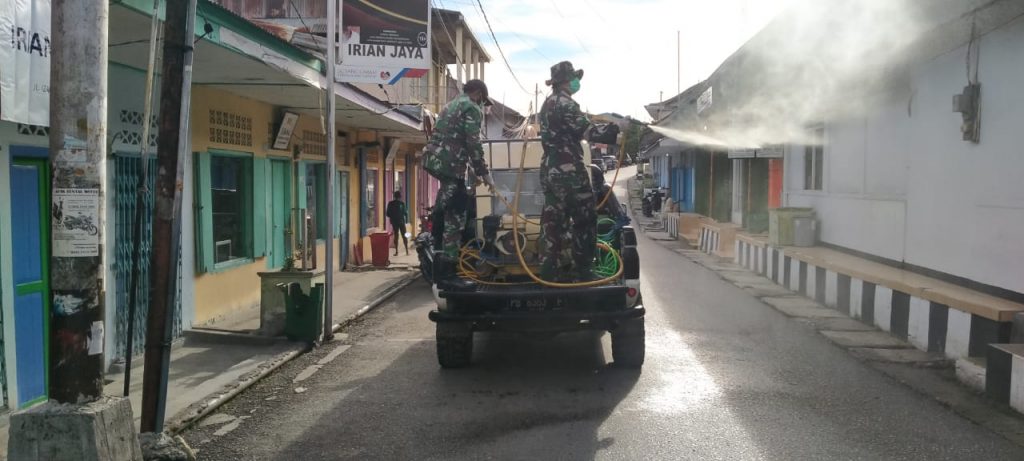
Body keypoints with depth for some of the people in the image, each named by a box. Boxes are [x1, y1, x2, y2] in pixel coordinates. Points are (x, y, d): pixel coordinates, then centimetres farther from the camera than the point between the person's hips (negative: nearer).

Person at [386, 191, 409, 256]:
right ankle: (407, 251, 3)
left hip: (394, 222, 2)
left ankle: (396, 251, 4)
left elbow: (388, 214, -1)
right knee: (404, 236, 6)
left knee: (396, 236, 7)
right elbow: (405, 213, -6)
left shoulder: (390, 203, -2)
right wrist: (407, 212, 16)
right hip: (401, 221, -2)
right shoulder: (402, 203, -8)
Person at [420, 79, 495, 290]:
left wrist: (473, 170, 31)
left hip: (434, 159, 9)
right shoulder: (472, 108, -1)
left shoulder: (451, 105, 27)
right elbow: (473, 143, -12)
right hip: (449, 163, -9)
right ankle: (447, 273, -10)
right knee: (455, 216, -8)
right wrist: (483, 173, -6)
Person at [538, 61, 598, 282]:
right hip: (568, 170, -9)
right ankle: (582, 270, 1)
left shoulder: (547, 104, 17)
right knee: (584, 220, -2)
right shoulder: (566, 104, -12)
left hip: (550, 169, 9)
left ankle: (550, 269, 10)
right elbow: (586, 130, -15)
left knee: (553, 220, 9)